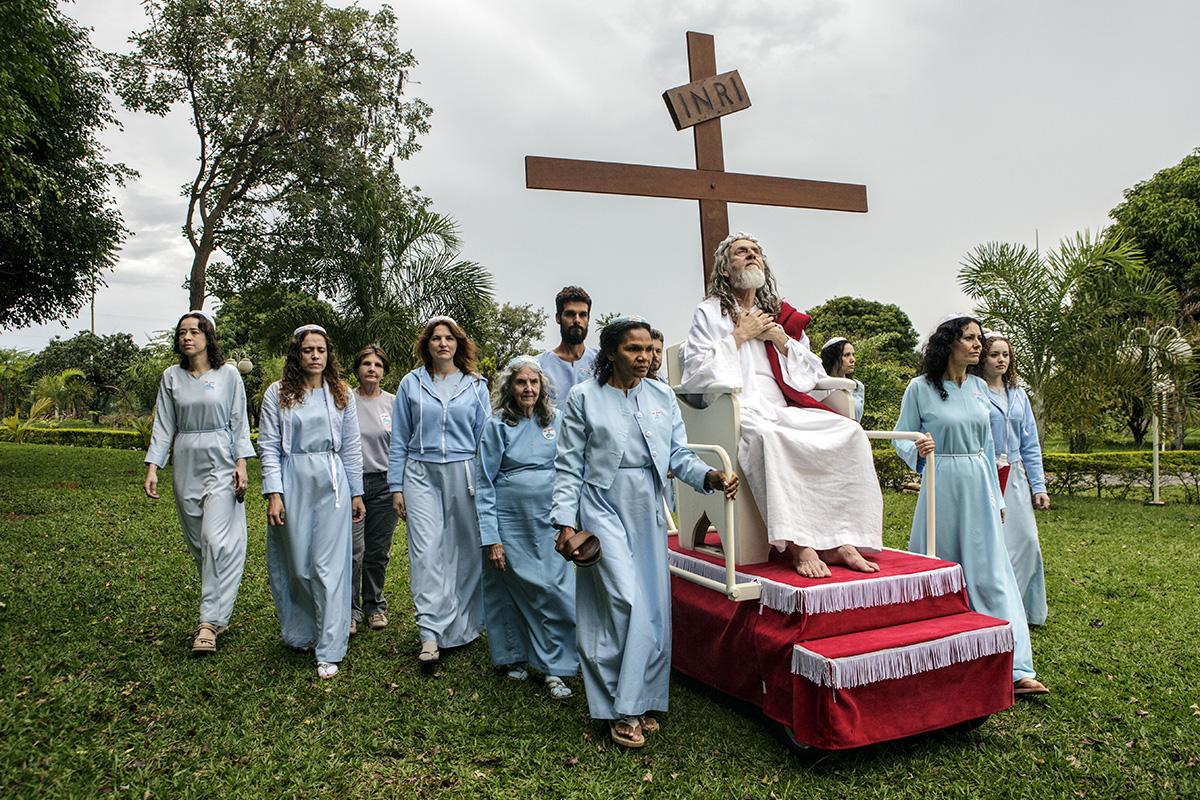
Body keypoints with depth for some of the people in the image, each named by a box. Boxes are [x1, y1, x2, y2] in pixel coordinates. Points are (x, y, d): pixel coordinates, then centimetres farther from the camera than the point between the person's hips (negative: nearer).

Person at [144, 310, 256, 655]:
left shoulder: (228, 373, 0)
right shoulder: (171, 377, 7)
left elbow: (239, 422, 1)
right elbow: (164, 425, 6)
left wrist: (241, 463, -7)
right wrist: (152, 467, -3)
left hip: (221, 462, -4)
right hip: (186, 465, 4)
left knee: (215, 539, -12)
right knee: (197, 542, 9)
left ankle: (209, 621, -9)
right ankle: (219, 610, 23)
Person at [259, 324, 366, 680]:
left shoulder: (342, 394, 8)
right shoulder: (278, 393, 2)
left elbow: (351, 447, 9)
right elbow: (268, 446, -1)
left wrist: (356, 493, 8)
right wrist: (274, 494, -9)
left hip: (331, 484, 1)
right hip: (292, 483, 0)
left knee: (329, 566, -2)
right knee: (297, 565, 8)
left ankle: (329, 651, 4)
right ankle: (300, 634, 30)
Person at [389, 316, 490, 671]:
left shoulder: (475, 385, 8)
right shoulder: (411, 384, 8)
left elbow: (485, 438, 8)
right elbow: (399, 440, 9)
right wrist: (396, 486, 4)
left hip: (464, 475, 1)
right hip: (422, 476, 0)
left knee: (465, 550, 4)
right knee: (426, 551, -8)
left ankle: (463, 626, 20)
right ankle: (430, 635, -5)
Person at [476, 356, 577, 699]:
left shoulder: (556, 420, 5)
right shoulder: (497, 426, -3)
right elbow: (484, 484, -3)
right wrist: (490, 538, -9)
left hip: (548, 521, 2)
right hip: (510, 522, -2)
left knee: (555, 593, -2)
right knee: (511, 591, 8)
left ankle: (554, 669, 9)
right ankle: (514, 657, 29)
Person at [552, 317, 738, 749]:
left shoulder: (662, 396, 8)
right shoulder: (584, 397, -2)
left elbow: (678, 454, 5)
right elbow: (569, 467, -1)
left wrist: (711, 476, -14)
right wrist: (566, 522, -8)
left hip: (648, 512, 5)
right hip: (604, 508, -4)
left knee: (654, 608, 7)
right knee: (623, 601, -13)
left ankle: (642, 702, 24)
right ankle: (620, 709, 4)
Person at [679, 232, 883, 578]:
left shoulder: (781, 315, 23)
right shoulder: (710, 313, 11)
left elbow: (812, 375, 18)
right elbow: (695, 372, -3)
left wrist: (781, 339, 3)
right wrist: (739, 336, -2)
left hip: (783, 410, 5)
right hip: (738, 412, -5)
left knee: (850, 432, -19)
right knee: (768, 438, -39)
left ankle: (840, 540, -23)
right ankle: (800, 545, -38)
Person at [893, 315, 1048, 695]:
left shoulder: (979, 388, 9)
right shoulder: (920, 388, -6)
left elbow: (986, 446, 15)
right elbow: (901, 438, -2)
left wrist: (996, 497, 16)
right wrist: (918, 449, -25)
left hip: (979, 485, 4)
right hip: (942, 485, -4)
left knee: (992, 572, 1)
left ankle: (1016, 668, 2)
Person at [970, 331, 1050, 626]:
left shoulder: (1019, 395, 14)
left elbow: (1030, 444, 16)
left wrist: (1038, 486, 11)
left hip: (1015, 478, 6)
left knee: (1026, 541, 6)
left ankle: (1028, 610, 23)